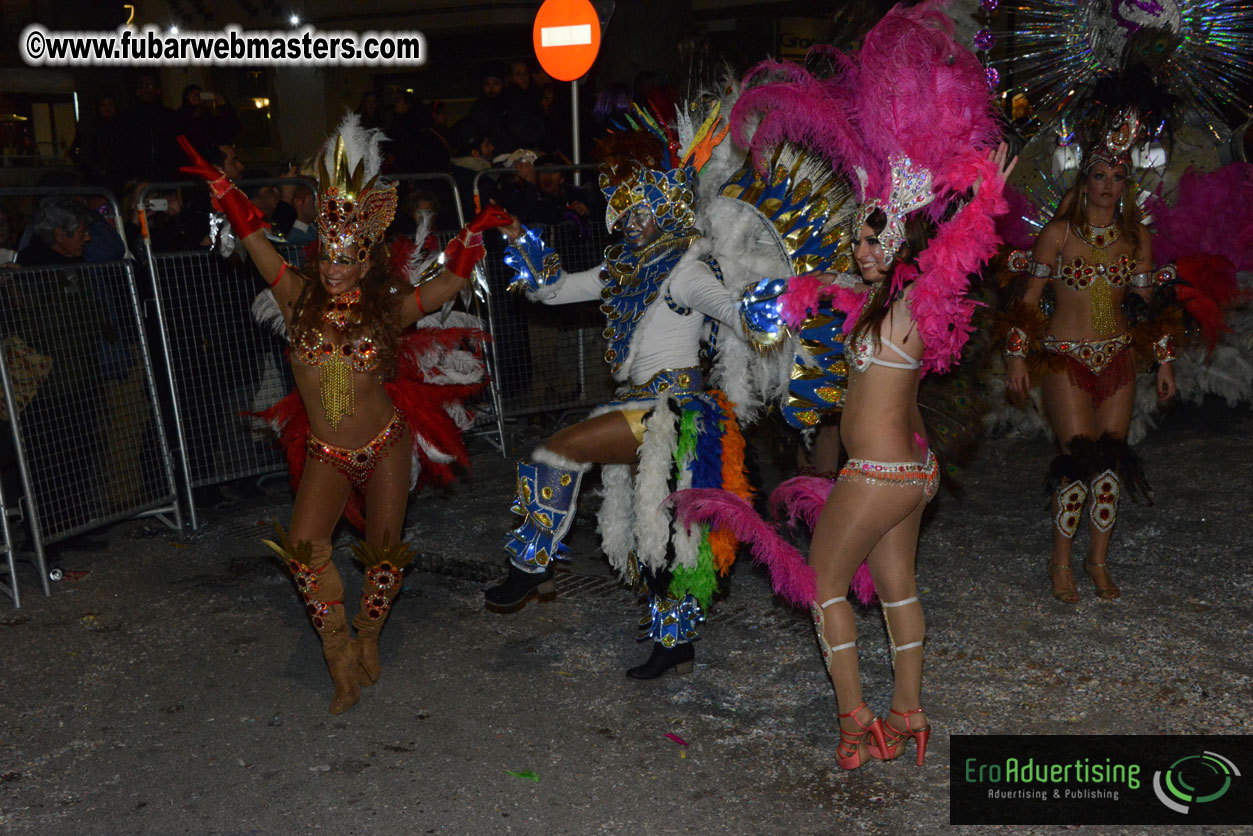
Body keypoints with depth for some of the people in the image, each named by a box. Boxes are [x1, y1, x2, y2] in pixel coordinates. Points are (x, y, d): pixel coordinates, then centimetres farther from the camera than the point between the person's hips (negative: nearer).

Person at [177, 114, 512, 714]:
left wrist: (475, 233, -11)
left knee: (384, 550, 4)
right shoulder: (300, 297, -4)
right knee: (305, 548, -16)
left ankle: (368, 639, 30)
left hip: (385, 445, 0)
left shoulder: (387, 309, -7)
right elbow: (254, 238, -1)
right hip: (325, 454, 1)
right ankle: (341, 658, -2)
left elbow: (449, 281, -2)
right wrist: (219, 185, 0)